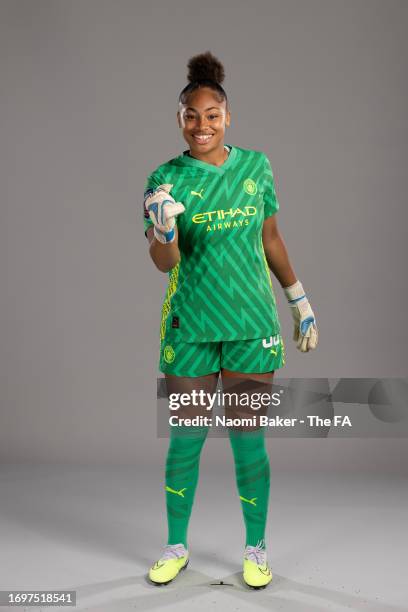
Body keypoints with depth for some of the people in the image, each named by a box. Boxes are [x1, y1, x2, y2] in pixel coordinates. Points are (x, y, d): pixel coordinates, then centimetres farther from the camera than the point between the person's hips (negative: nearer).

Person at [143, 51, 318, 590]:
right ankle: (177, 546, 27)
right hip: (189, 324, 0)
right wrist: (164, 230, -31)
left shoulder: (256, 166, 3)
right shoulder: (166, 179, -2)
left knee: (248, 441, 5)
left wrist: (301, 300, 15)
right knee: (185, 439, 7)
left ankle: (256, 549, 24)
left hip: (252, 322, 1)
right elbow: (163, 261, -9)